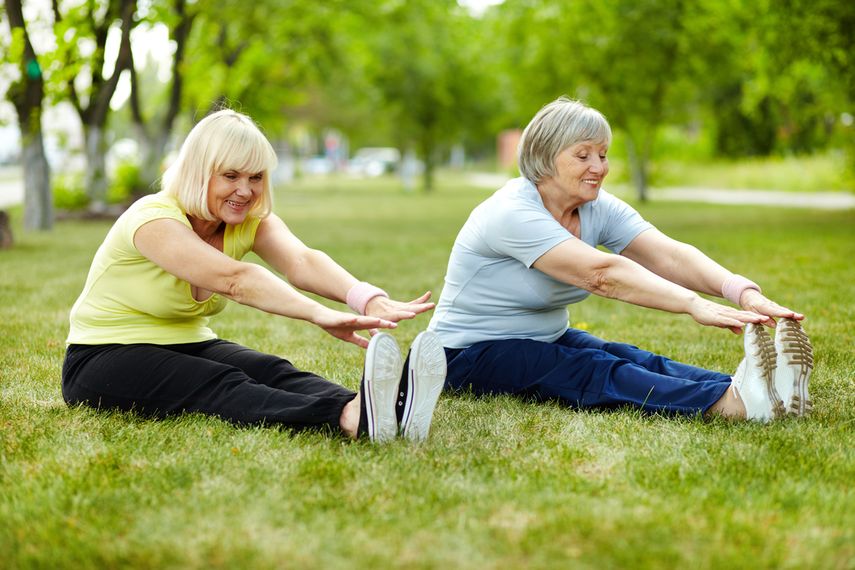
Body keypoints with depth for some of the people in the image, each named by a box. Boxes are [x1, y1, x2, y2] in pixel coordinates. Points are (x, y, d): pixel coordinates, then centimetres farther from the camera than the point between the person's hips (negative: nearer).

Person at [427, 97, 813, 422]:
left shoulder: (599, 208, 0)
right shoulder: (513, 214, -24)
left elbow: (670, 255, -17)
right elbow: (602, 273, -37)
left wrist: (743, 292, -35)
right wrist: (694, 304, -48)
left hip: (547, 340, 7)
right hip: (471, 355, -7)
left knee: (633, 359, -23)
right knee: (594, 371, -34)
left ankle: (761, 390, -46)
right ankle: (732, 404, -57)